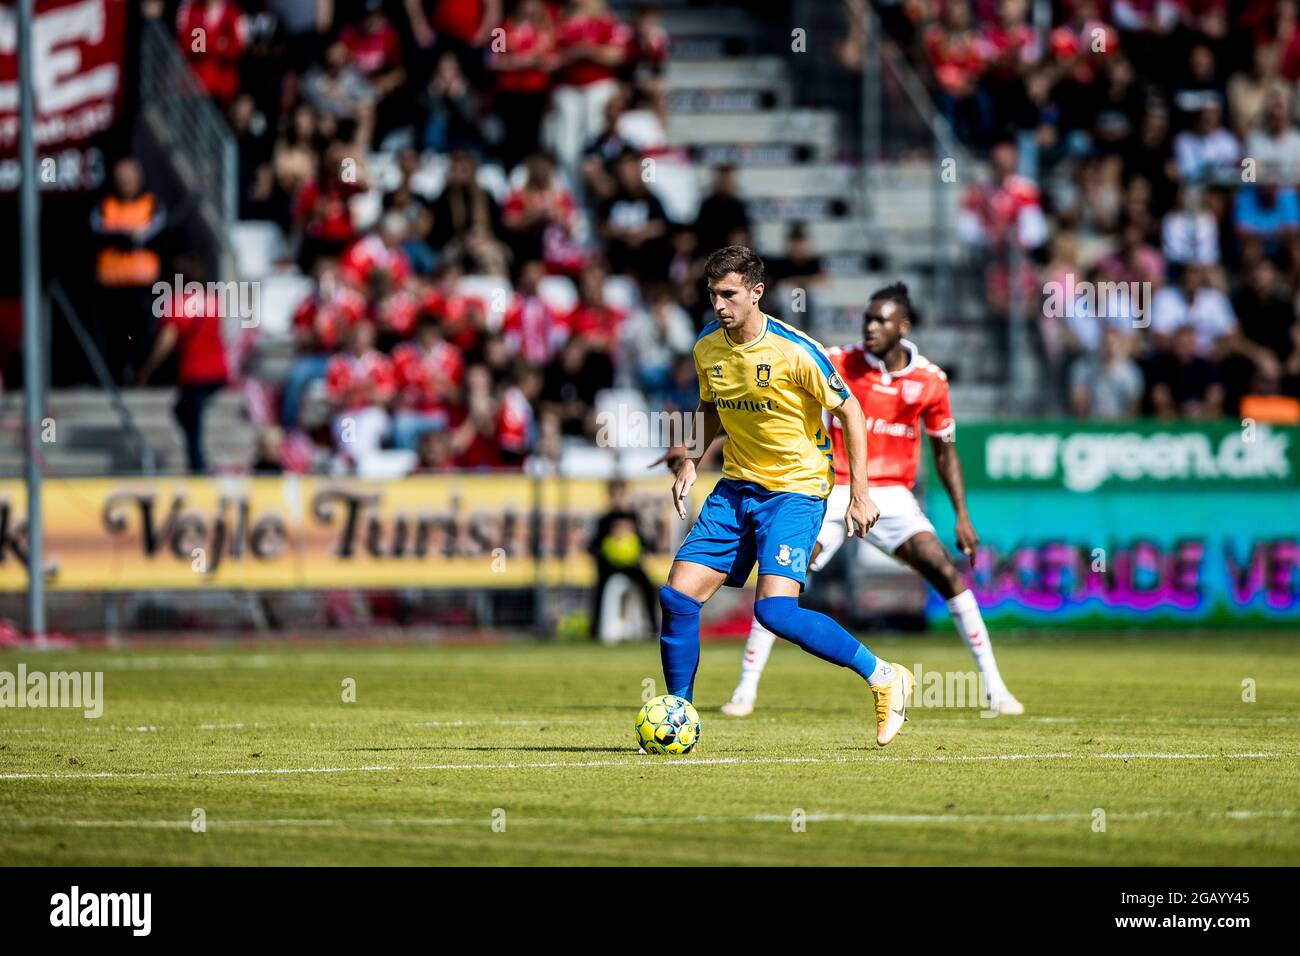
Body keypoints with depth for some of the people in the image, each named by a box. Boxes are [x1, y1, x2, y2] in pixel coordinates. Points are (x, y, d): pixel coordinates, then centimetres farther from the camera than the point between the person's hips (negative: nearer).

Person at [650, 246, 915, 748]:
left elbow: (850, 411, -9)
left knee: (775, 609, -22)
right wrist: (690, 461, 5)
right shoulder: (707, 348, 0)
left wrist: (860, 494, -11)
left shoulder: (794, 351, -18)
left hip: (796, 489, -6)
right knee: (677, 596, -5)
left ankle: (885, 678, -5)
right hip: (737, 486, 6)